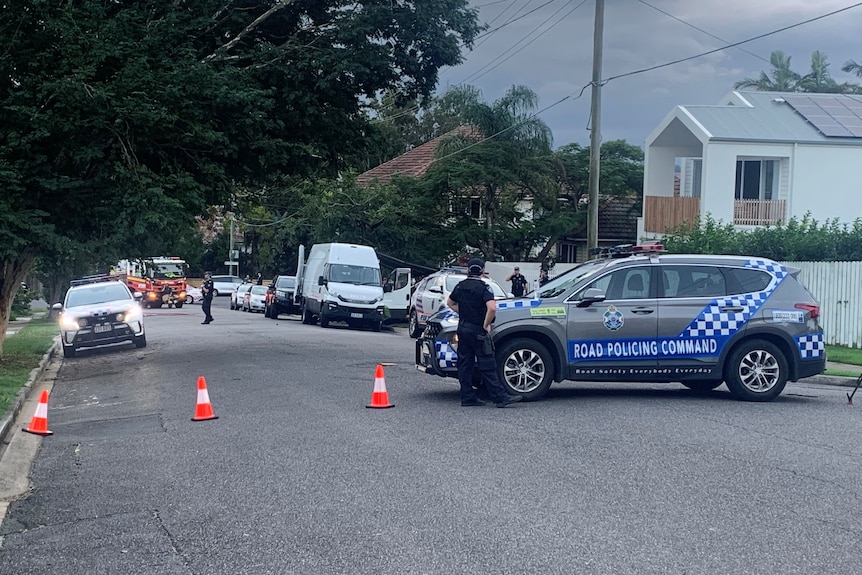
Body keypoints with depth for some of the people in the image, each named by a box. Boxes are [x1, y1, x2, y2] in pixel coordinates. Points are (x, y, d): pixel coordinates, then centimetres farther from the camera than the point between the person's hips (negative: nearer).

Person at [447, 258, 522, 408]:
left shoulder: (461, 286, 8)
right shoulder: (483, 287, -13)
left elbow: (450, 303, 24)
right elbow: (492, 308, -27)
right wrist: (486, 324, -14)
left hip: (462, 329, 7)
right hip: (478, 331, -6)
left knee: (464, 365, 9)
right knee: (487, 366, -6)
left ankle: (467, 397, 11)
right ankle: (500, 397, -5)